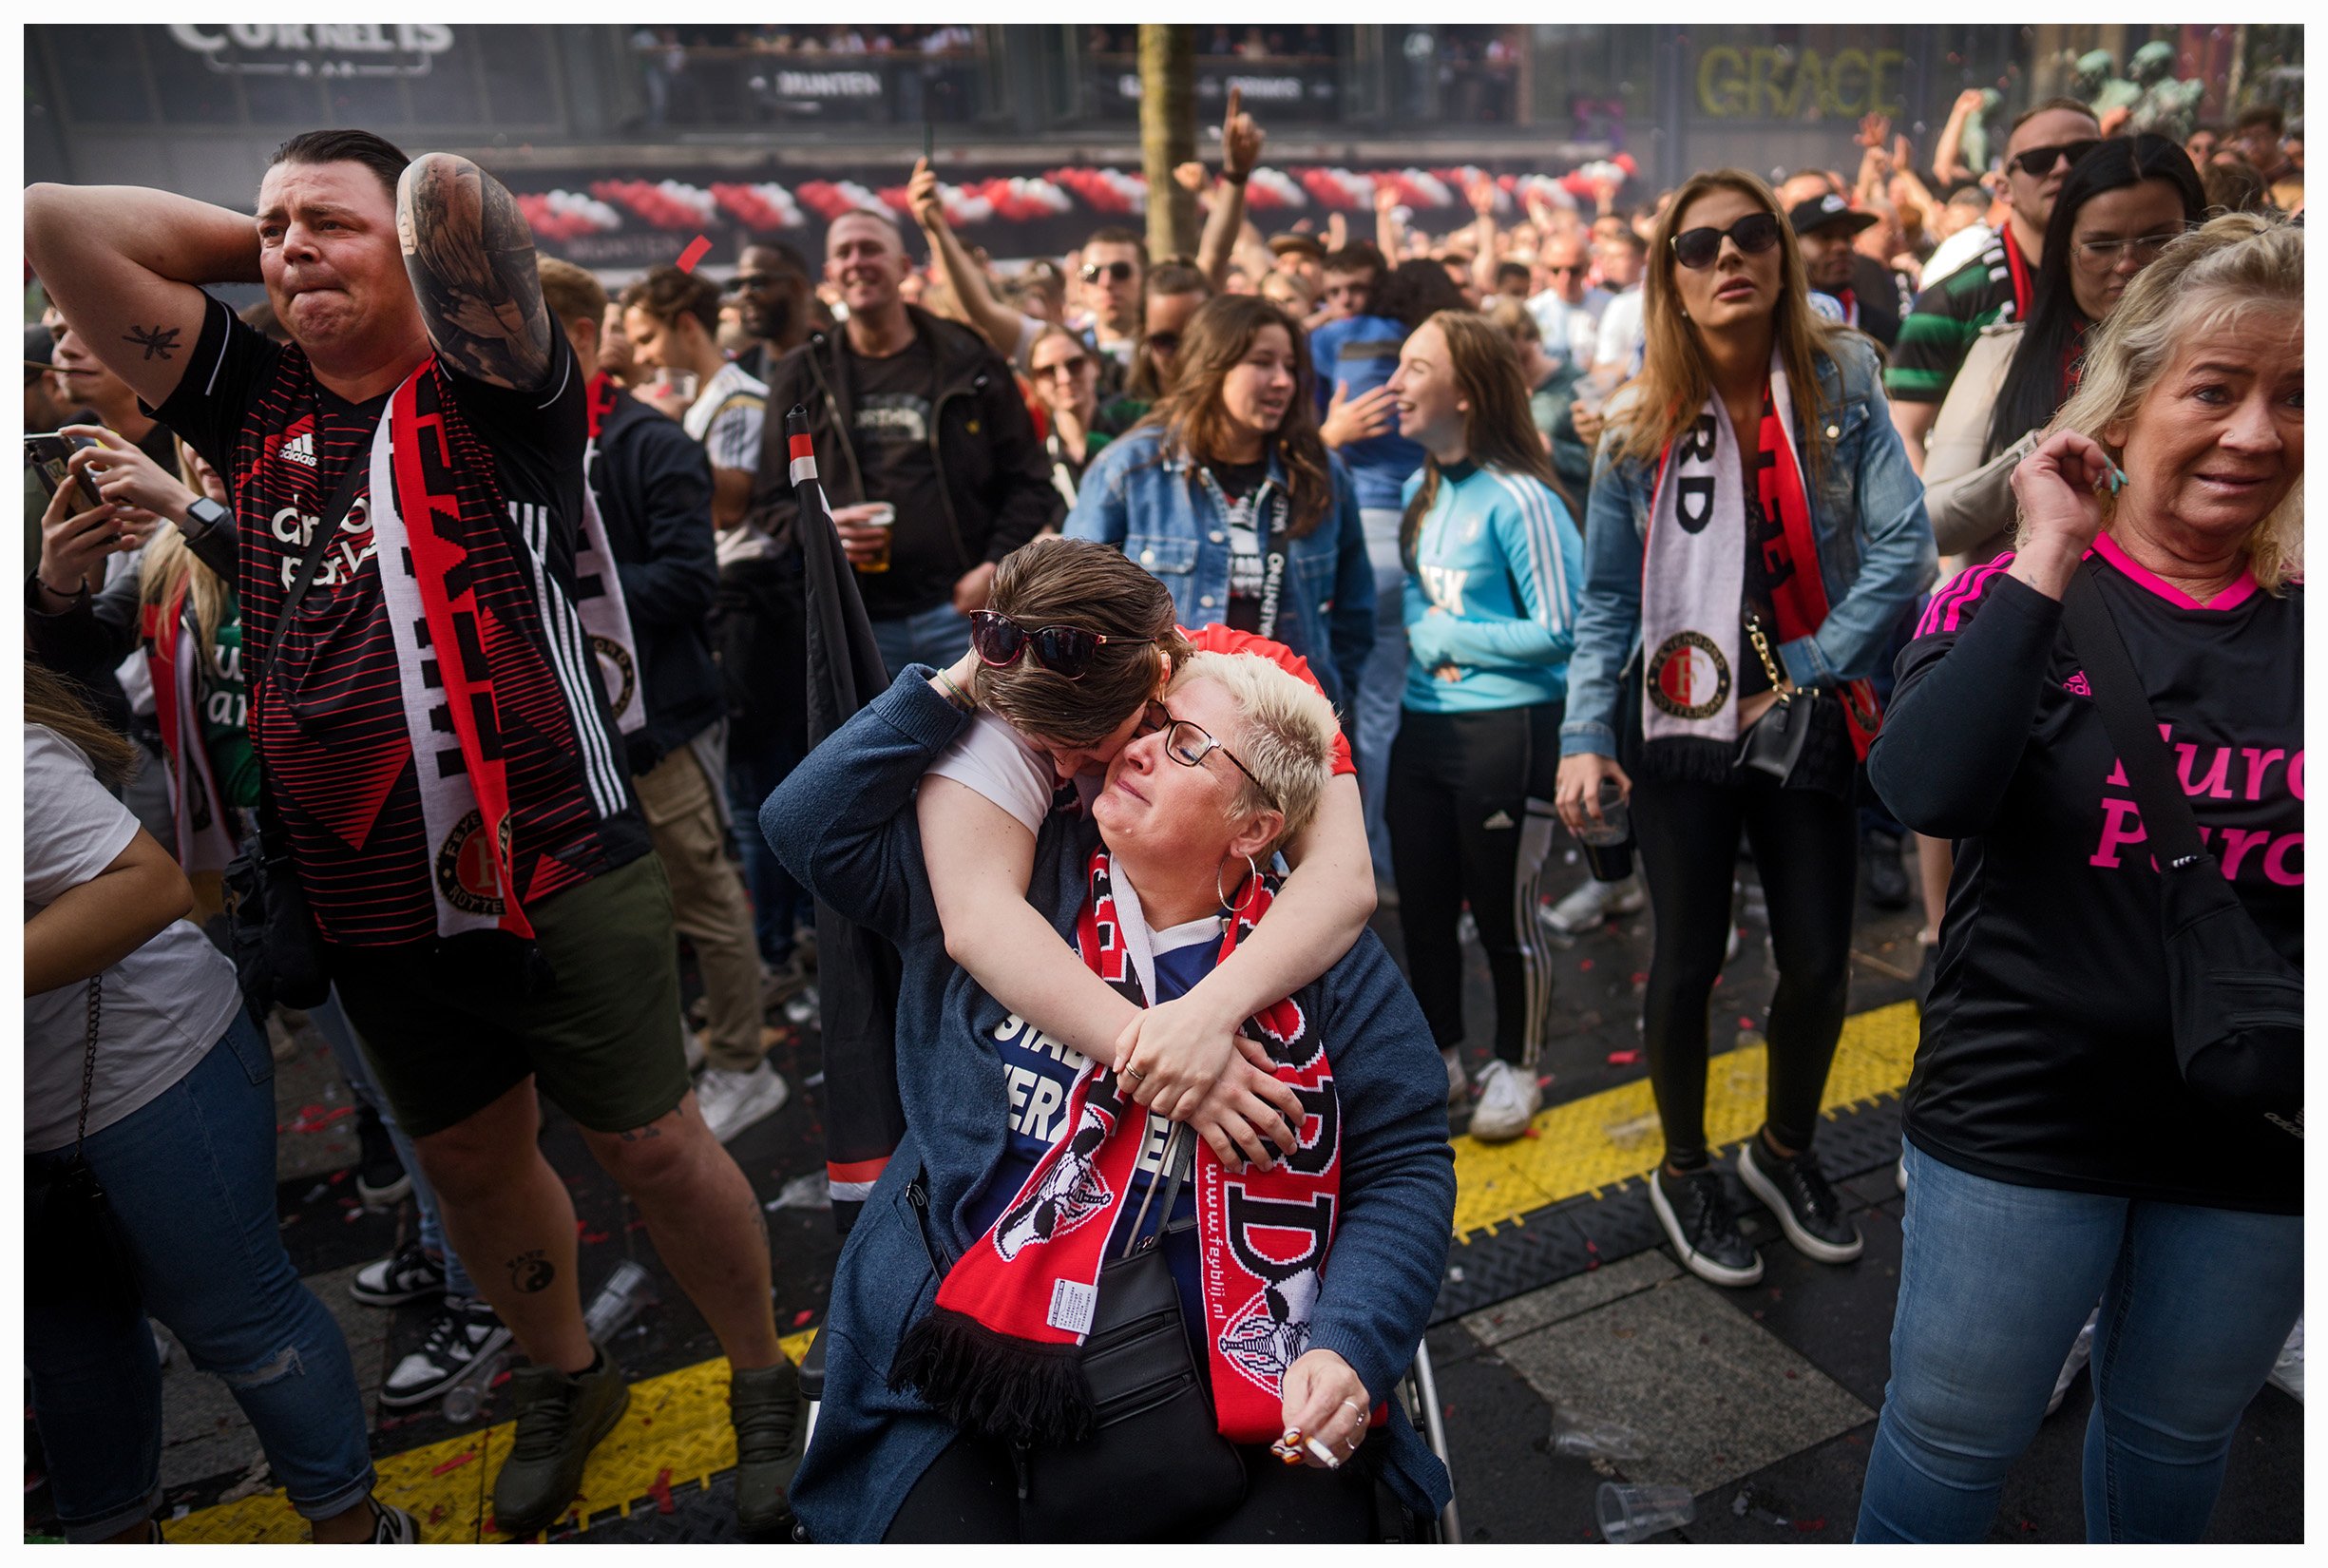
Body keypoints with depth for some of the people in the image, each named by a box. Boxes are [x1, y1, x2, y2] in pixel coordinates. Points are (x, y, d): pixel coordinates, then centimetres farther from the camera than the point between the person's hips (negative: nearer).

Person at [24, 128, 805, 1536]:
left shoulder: (495, 386, -6)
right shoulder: (252, 401, 8)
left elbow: (454, 196, -22)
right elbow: (58, 222, 7)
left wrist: (399, 230, -1)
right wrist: (263, 246, 7)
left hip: (557, 877, -5)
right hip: (368, 905, 6)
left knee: (654, 1146, 6)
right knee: (473, 1159, 20)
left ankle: (767, 1383, 30)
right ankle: (567, 1380, 46)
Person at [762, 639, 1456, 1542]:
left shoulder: (1326, 959, 2)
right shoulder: (1016, 876, 5)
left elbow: (1405, 1166, 4)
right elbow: (811, 824, 5)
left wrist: (1349, 1348, -10)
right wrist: (950, 693, -1)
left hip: (1241, 1387, 0)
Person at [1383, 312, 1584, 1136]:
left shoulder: (1518, 499, -16)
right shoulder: (1418, 491, 8)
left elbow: (1559, 629, -16)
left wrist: (1443, 638, -11)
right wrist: (1415, 636, -1)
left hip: (1506, 729, -7)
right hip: (1423, 724, 7)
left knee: (1504, 912, 6)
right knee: (1422, 906, 15)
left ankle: (1515, 1068, 27)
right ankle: (1440, 1054, 35)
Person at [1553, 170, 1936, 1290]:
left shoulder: (1840, 388, -2)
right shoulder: (1640, 427, -3)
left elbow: (1902, 547, -9)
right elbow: (1608, 601, -2)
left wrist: (1804, 674, -14)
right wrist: (1585, 738, -11)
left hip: (1808, 726, 1)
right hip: (1681, 726, -1)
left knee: (1819, 963, 8)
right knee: (1689, 960, 6)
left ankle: (1786, 1151, 37)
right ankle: (1684, 1173, 30)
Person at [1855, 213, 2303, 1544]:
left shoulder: (2300, 622, -1)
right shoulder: (2014, 597, -9)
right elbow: (1926, 790, -29)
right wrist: (2049, 562, -26)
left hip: (2260, 1133, 4)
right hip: (2024, 1115, -3)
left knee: (2178, 1436, 25)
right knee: (1952, 1435, 12)